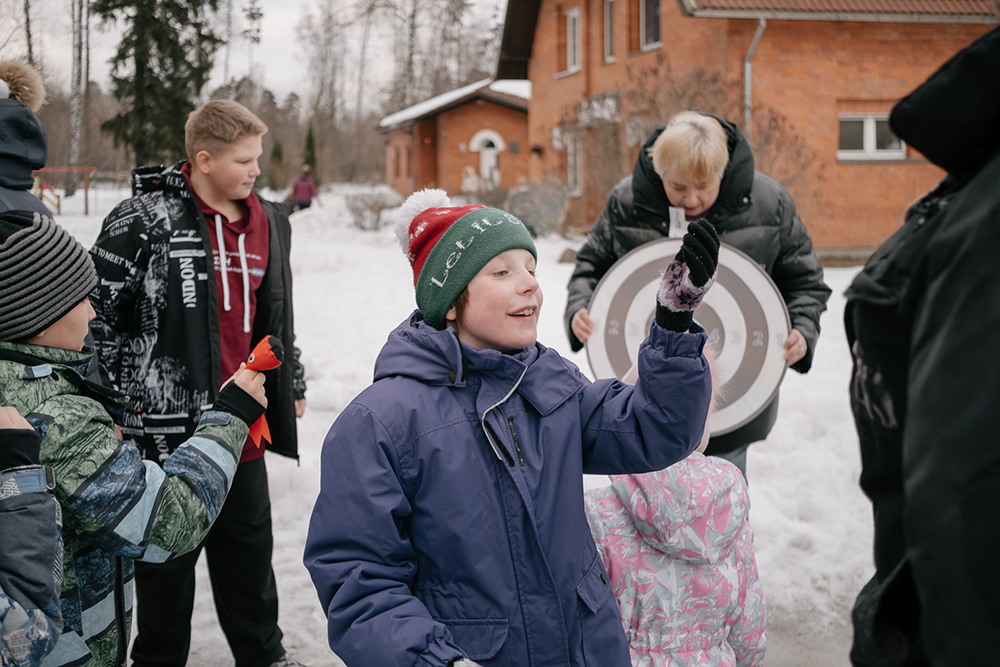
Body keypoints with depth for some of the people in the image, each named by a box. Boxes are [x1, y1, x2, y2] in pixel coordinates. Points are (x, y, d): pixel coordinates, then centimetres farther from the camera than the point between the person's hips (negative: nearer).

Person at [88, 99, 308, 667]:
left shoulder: (269, 222, 9)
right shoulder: (143, 219, -11)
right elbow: (98, 310, -8)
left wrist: (292, 382, 25)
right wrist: (116, 399, -9)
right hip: (168, 419, -5)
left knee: (249, 541, 17)